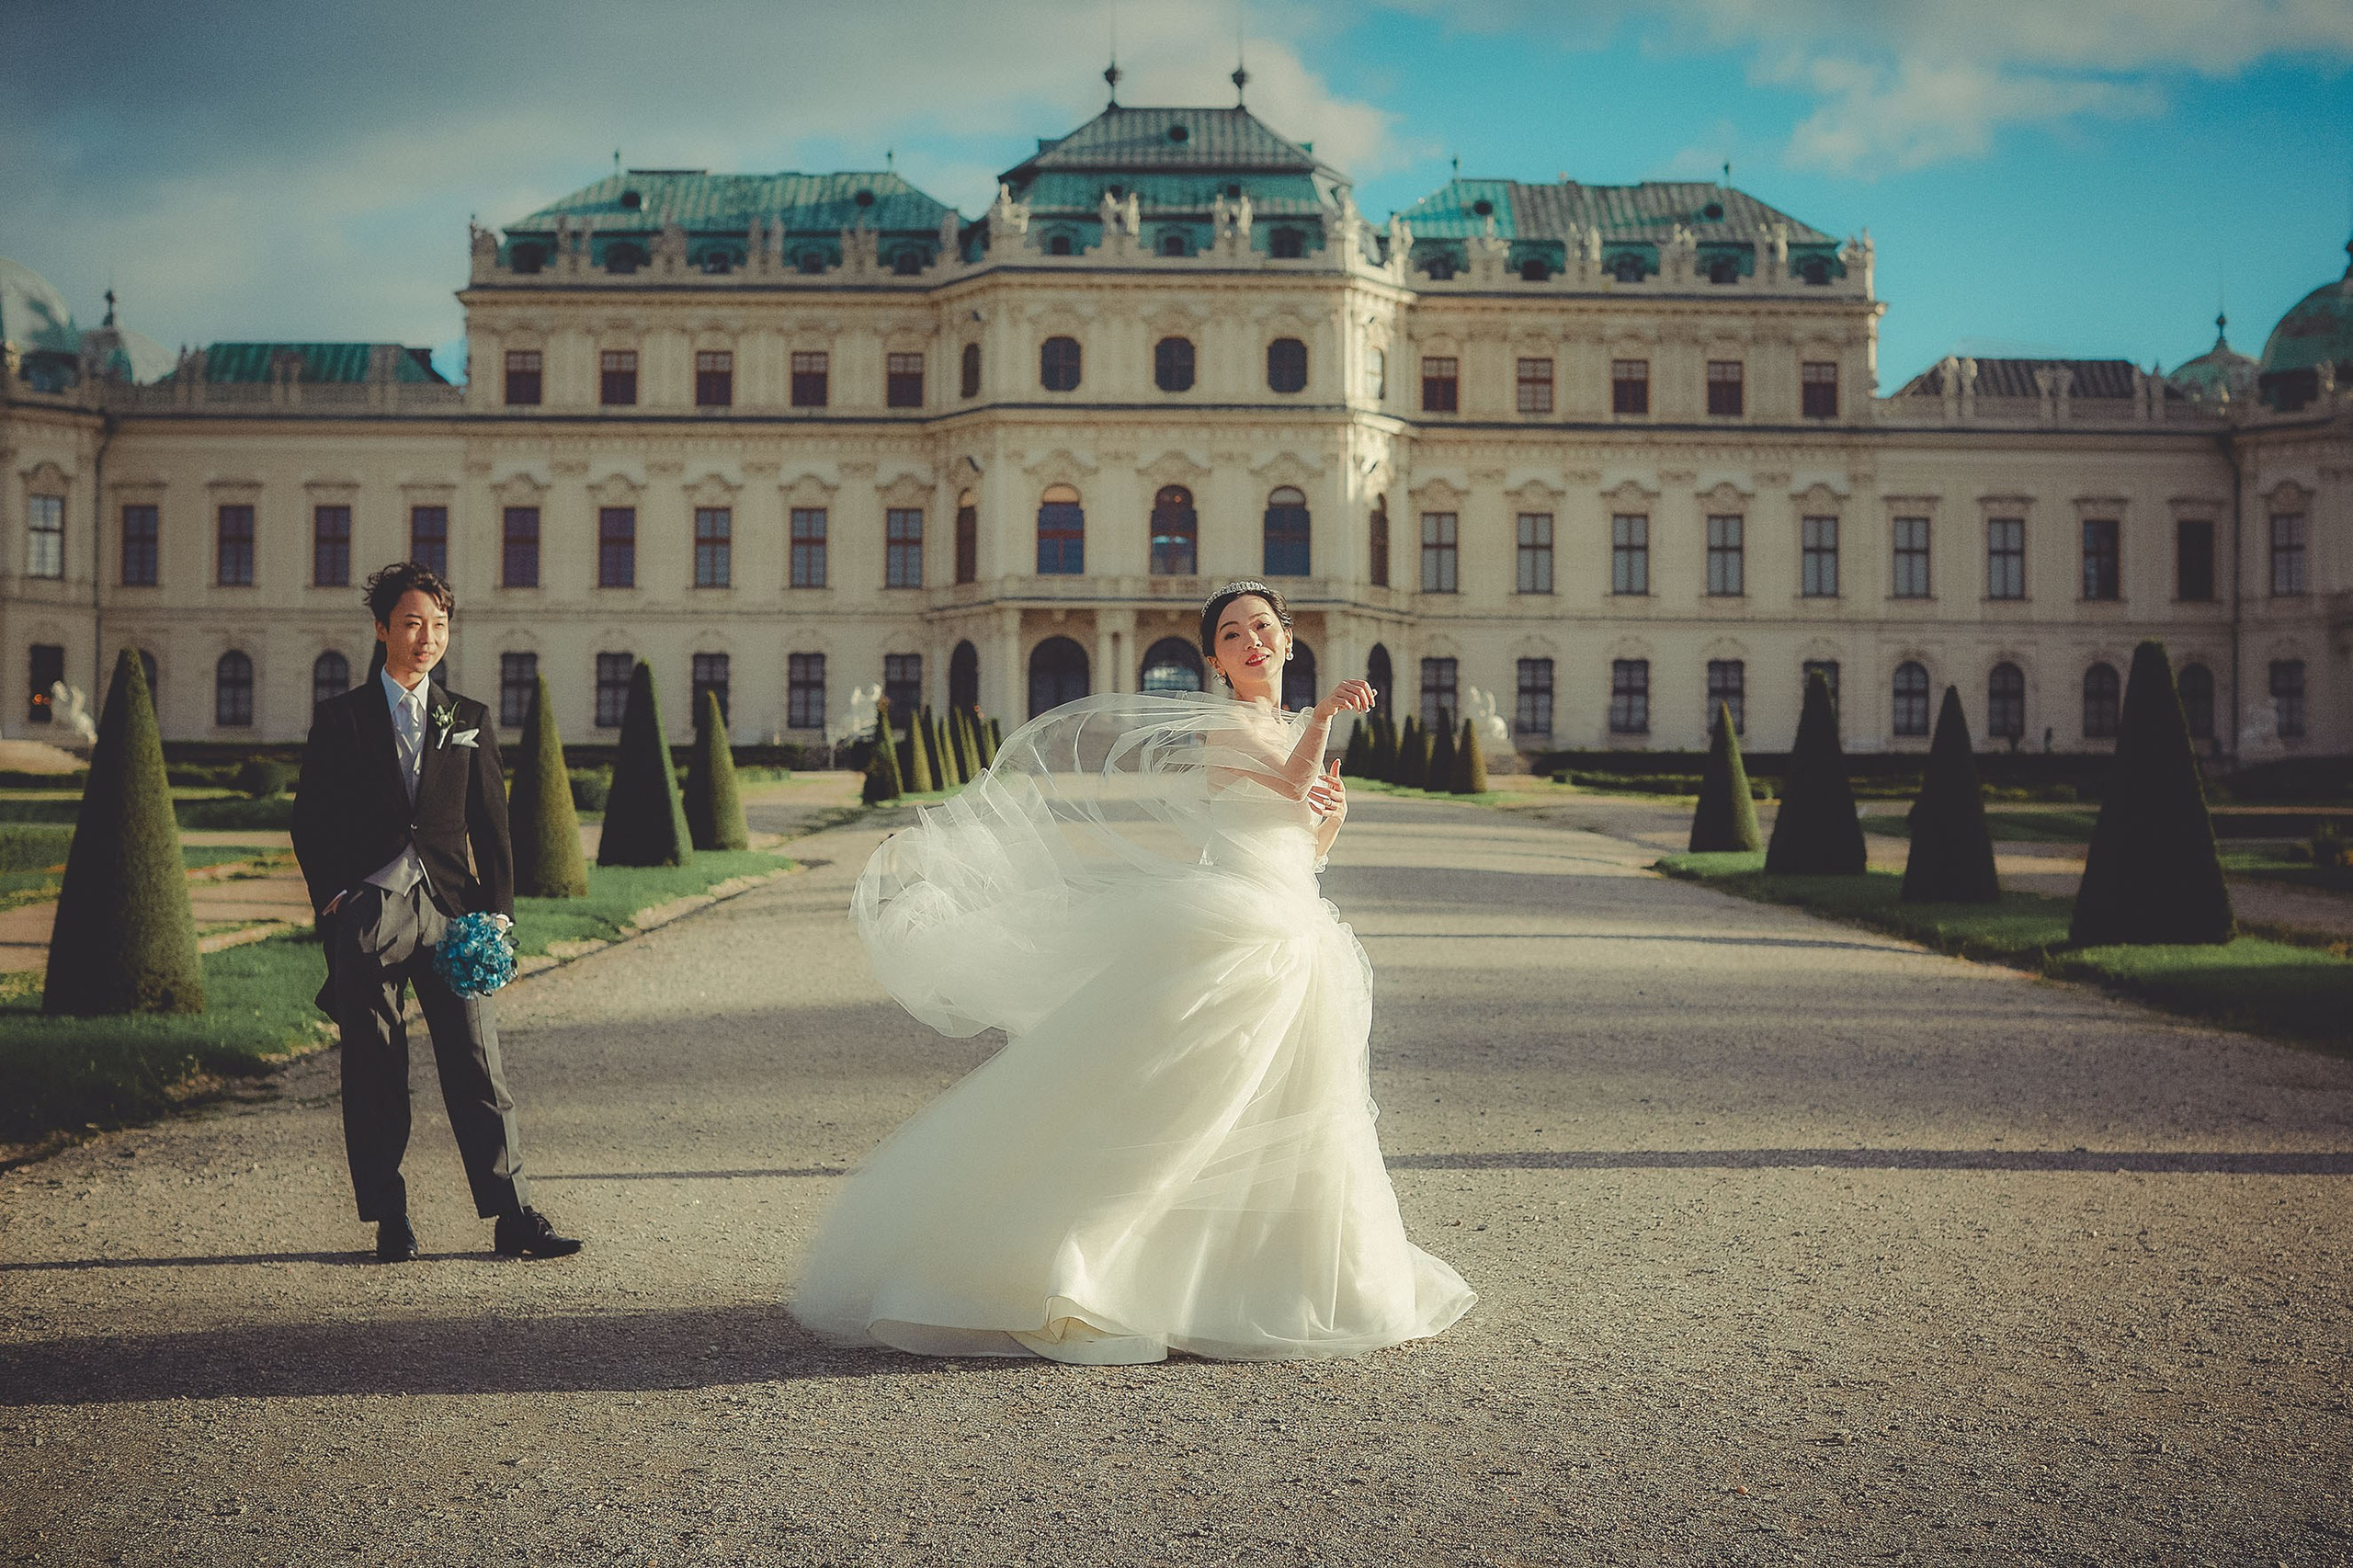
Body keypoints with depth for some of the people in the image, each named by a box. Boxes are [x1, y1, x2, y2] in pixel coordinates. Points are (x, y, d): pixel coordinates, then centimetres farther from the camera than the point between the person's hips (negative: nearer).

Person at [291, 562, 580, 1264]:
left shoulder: (469, 720, 12)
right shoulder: (341, 719, 7)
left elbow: (491, 825, 11)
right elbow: (311, 820, 6)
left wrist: (497, 911, 1)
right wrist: (332, 897, -6)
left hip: (450, 909, 1)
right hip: (367, 912, -1)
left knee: (477, 1063, -2)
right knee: (373, 1073, 3)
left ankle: (513, 1218, -1)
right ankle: (390, 1220, 12)